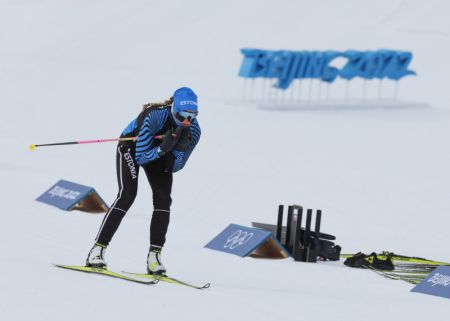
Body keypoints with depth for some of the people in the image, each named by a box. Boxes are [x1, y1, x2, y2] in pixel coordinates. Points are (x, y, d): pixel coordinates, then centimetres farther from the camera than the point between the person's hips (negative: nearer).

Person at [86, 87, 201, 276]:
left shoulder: (193, 130, -23)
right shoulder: (156, 116, -38)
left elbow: (174, 168, -17)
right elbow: (142, 157, -32)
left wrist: (181, 148, -35)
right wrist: (164, 148, -46)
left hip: (159, 151, 5)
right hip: (132, 146, -5)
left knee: (163, 199, -13)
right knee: (127, 195, -21)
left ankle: (154, 255, -9)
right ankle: (97, 250, -22)